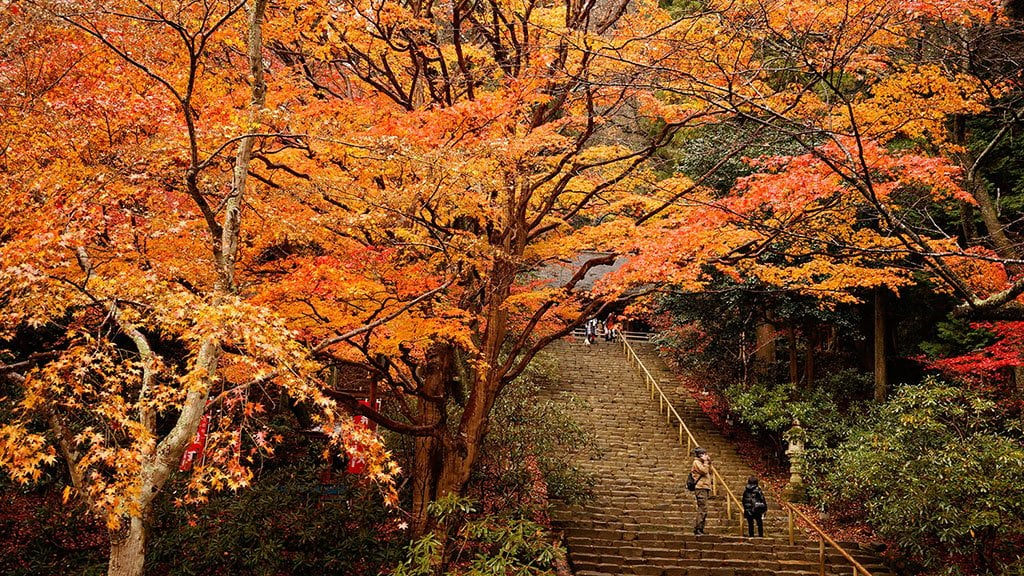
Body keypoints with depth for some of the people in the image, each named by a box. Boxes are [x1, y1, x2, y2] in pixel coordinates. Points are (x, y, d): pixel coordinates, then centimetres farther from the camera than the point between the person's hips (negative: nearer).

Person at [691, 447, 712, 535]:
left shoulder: (701, 462, 23)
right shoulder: (696, 462, -6)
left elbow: (709, 472, 23)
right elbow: (704, 471, -18)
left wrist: (709, 463, 14)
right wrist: (706, 461, -8)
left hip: (704, 488, 10)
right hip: (700, 488, -10)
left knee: (702, 510, 11)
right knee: (703, 509, -15)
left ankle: (700, 529, 14)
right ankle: (697, 529, -16)